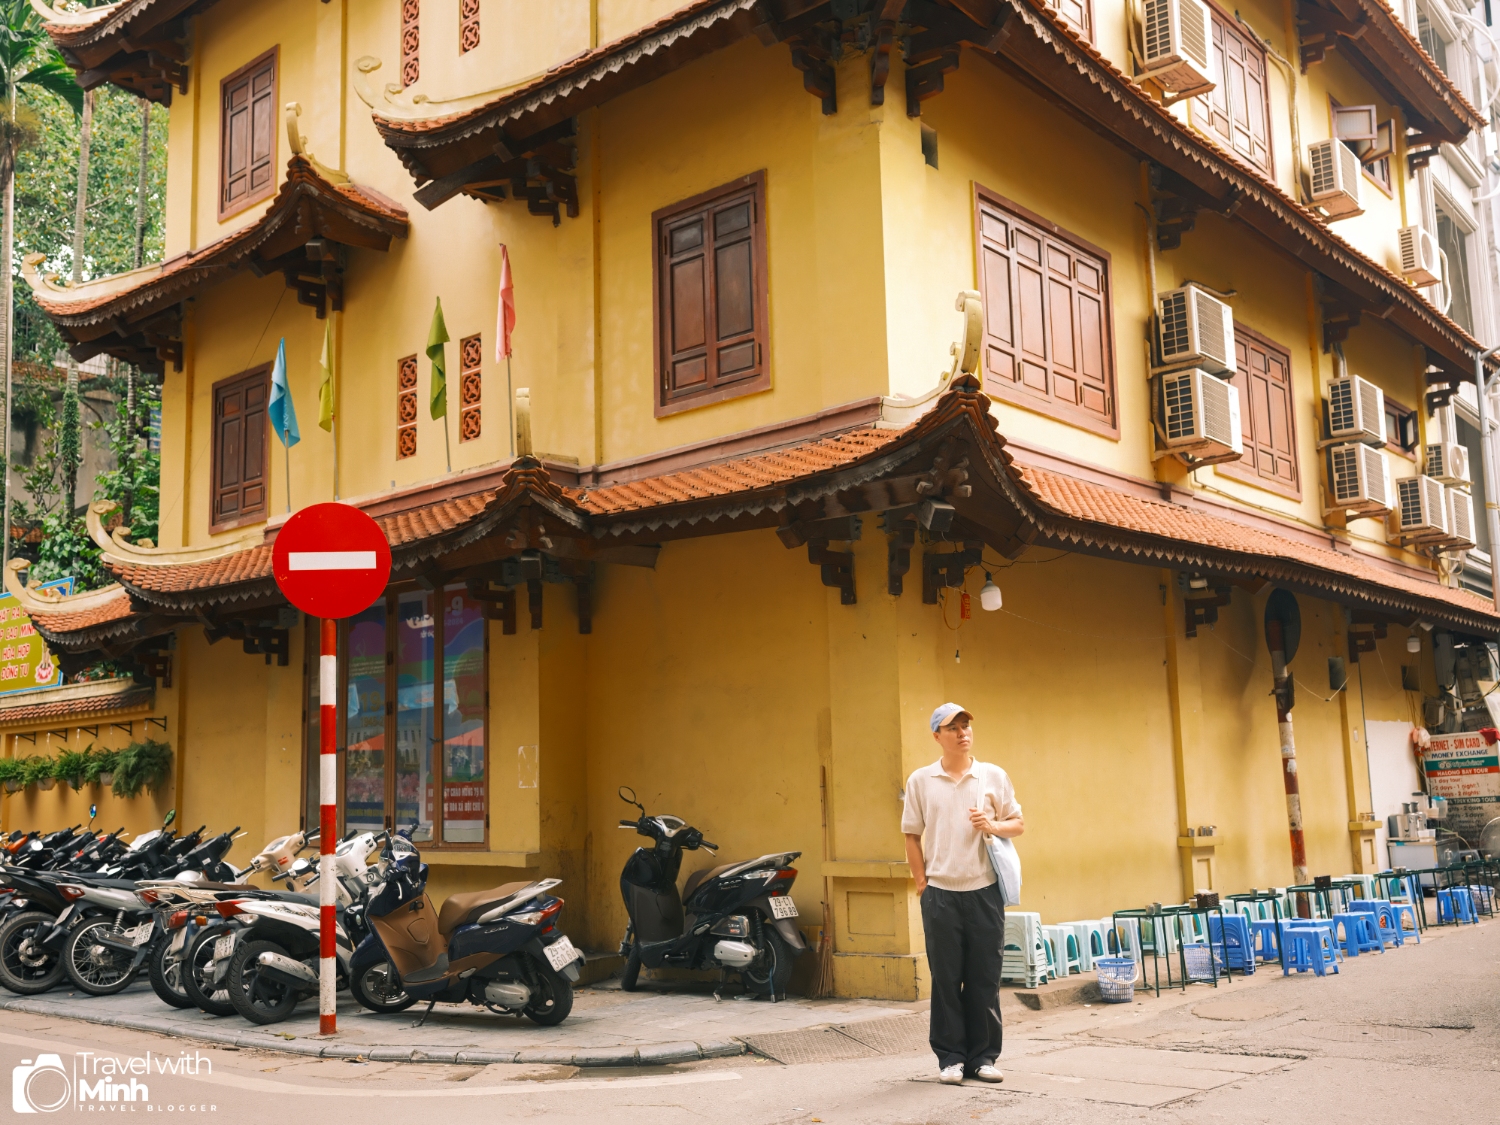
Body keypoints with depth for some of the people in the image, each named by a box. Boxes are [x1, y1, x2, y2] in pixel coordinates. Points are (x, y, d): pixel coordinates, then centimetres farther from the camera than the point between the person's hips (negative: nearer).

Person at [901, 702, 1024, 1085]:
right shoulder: (920, 780, 3)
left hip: (985, 890, 1)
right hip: (940, 894, -1)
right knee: (945, 979, 4)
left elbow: (1018, 824, 10)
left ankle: (983, 1056, 16)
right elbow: (912, 836, 7)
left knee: (985, 978, 5)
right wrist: (921, 882, 1)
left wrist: (994, 825, -10)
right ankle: (950, 1057, 13)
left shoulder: (993, 776, 5)